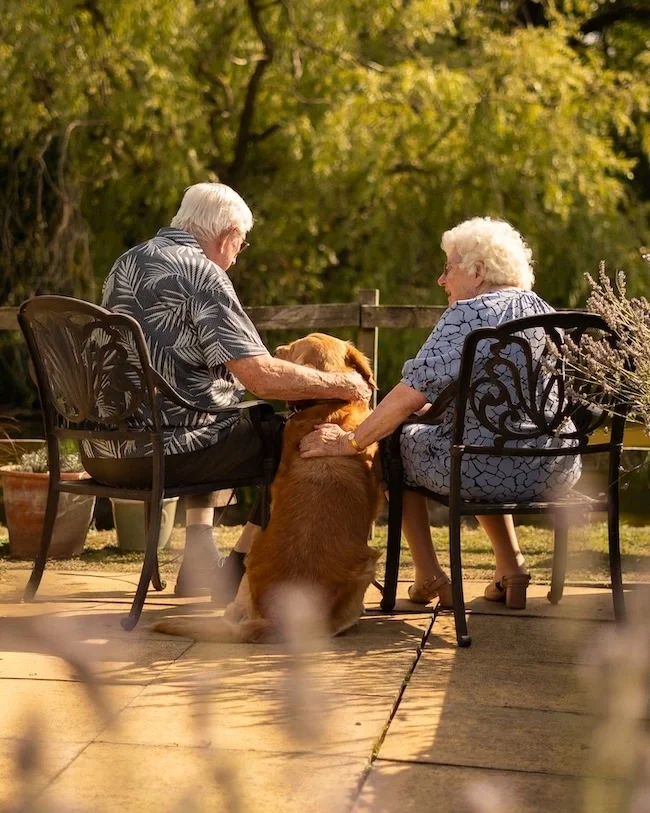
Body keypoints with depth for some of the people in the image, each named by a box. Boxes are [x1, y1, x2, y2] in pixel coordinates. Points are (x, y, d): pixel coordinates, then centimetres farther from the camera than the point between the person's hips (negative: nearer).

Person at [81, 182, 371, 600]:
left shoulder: (128, 262, 14)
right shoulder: (203, 275, -12)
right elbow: (260, 377, -20)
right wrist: (339, 384, -6)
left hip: (101, 451, 9)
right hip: (157, 452, -9)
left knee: (216, 427, 35)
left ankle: (200, 561, 31)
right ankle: (233, 575, 13)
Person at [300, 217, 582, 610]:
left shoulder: (468, 313, -10)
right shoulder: (546, 311, 14)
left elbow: (413, 392, -17)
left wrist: (352, 442, -10)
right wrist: (444, 407, 27)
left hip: (485, 471, -7)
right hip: (556, 471, 8)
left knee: (399, 442, 19)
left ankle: (429, 577, 19)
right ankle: (512, 568, 28)